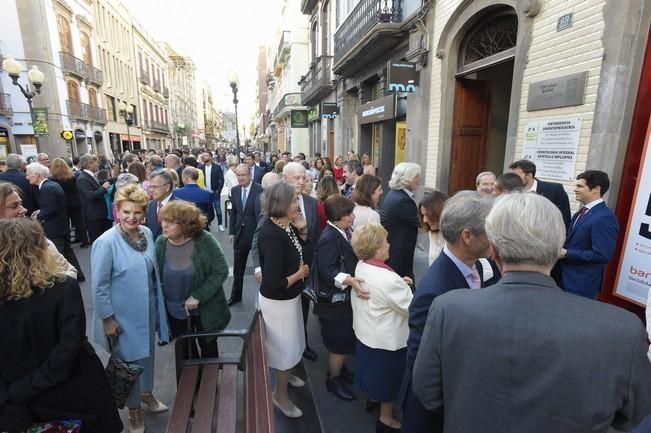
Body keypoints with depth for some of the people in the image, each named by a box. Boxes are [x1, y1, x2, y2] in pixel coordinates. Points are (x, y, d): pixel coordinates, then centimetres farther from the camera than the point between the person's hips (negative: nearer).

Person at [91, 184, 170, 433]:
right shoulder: (106, 242, -23)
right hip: (122, 315, -5)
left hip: (147, 310, 5)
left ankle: (146, 392, 50)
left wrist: (157, 306, 11)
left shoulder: (147, 233, -5)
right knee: (128, 359, 14)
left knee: (147, 352, 23)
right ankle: (134, 409, 39)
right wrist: (107, 319, -13)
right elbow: (99, 286, -17)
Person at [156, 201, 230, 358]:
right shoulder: (161, 243, -10)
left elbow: (221, 271, -19)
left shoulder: (205, 240, -22)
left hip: (205, 309, -3)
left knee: (208, 348, 19)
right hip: (175, 311, 3)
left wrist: (198, 296, -23)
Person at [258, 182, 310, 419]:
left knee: (289, 342, 29)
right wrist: (300, 273, -19)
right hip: (278, 300, -8)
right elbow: (273, 284, -34)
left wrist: (302, 231, -10)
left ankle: (285, 373, 57)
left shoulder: (286, 225, -8)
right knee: (285, 346, 13)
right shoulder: (271, 235, -32)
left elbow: (300, 252, 7)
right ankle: (280, 395, 39)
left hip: (289, 296, 8)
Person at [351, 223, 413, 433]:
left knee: (375, 372, 30)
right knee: (389, 378, 17)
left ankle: (374, 397, 55)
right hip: (387, 338, -7)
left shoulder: (361, 267, -9)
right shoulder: (389, 279, -34)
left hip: (366, 332, 7)